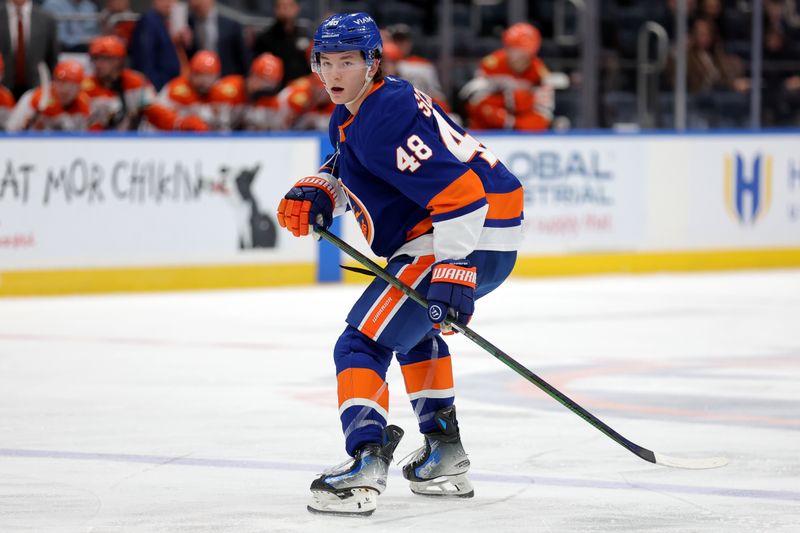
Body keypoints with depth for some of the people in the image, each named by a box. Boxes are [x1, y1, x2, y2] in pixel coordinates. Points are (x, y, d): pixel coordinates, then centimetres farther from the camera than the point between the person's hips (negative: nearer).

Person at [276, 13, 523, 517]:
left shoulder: (384, 119, -19)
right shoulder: (350, 114, 14)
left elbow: (458, 190, -27)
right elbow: (348, 165, 36)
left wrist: (453, 271, -33)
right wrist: (315, 195, 13)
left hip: (469, 237, -11)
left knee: (364, 341, -15)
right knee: (412, 325, 35)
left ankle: (366, 463, -30)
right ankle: (445, 456, 39)